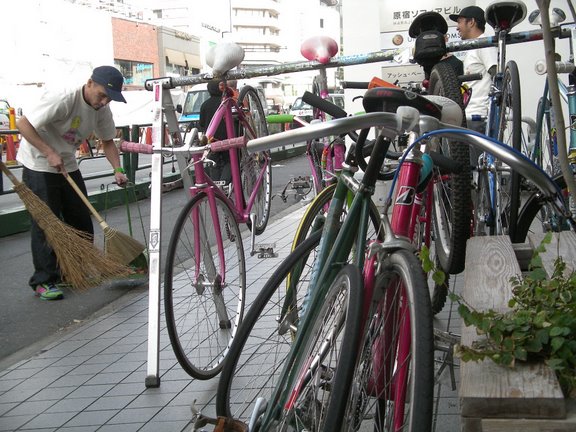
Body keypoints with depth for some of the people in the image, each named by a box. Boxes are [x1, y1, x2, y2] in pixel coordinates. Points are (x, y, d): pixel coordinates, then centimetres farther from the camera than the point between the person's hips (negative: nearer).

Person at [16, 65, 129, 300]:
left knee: (81, 221, 9)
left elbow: (107, 141, 8)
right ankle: (44, 281, 4)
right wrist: (50, 153, -30)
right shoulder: (62, 100, -28)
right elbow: (23, 124, -26)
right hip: (39, 166, -7)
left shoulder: (102, 109, -5)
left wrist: (117, 170, -7)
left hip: (68, 166, 8)